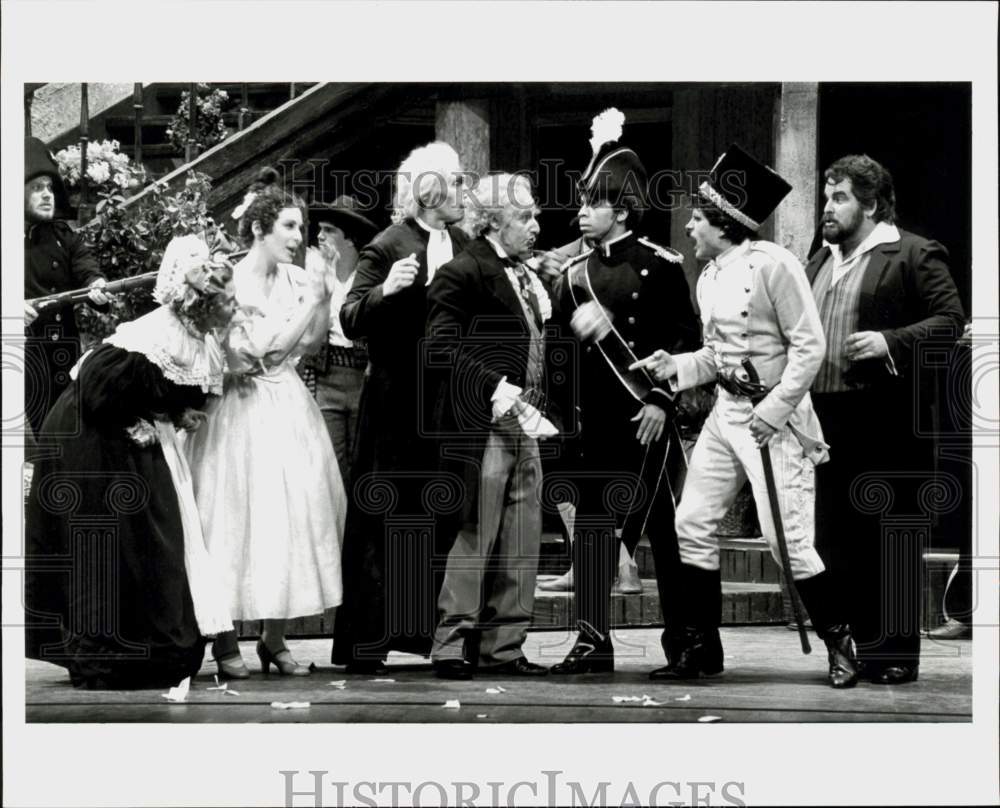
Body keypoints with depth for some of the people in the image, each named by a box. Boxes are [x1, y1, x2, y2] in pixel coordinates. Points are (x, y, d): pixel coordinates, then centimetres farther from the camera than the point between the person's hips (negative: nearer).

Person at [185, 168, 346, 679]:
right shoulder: (231, 282, -11)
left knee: (290, 517, 4)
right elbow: (269, 348, -11)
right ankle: (226, 642, 6)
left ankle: (275, 639, 12)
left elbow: (310, 344, 10)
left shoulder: (292, 278, 4)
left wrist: (324, 302, 1)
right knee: (239, 517, -2)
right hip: (245, 412, -5)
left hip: (288, 410, 5)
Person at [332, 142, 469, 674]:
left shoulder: (463, 247, 11)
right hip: (398, 408, -6)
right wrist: (384, 290, -30)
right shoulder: (387, 248, -8)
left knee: (444, 525, 9)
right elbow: (351, 321, -14)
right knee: (383, 528, -3)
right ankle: (365, 645, 1)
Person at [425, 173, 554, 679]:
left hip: (522, 426, 9)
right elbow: (442, 345, -16)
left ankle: (504, 647, 15)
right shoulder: (463, 273, -9)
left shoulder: (525, 277, 18)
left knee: (521, 541, 9)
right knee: (475, 536, -7)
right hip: (483, 426, -9)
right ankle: (452, 646, -1)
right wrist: (495, 388, -21)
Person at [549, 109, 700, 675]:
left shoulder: (660, 265, -5)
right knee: (592, 522, 1)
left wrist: (662, 401, -13)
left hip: (645, 417, -6)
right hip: (594, 419, 6)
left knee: (663, 527, 0)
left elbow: (687, 338, -7)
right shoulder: (576, 272, 12)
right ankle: (594, 642, 3)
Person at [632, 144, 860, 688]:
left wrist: (771, 413, -19)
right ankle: (699, 649, 13)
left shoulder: (773, 264, -15)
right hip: (726, 412, 8)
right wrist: (677, 367, 2)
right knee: (693, 524, 4)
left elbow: (809, 347, -15)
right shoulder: (709, 278, 9)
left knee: (788, 541, -8)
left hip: (776, 417, -8)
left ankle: (840, 642, 10)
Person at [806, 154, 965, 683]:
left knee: (893, 542, -3)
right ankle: (860, 648, 17)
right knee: (837, 539, 9)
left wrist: (890, 342, -20)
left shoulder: (915, 256, -4)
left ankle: (896, 656, 1)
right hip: (829, 418, 7)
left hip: (887, 421, -7)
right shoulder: (820, 261, 19)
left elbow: (950, 320, -10)